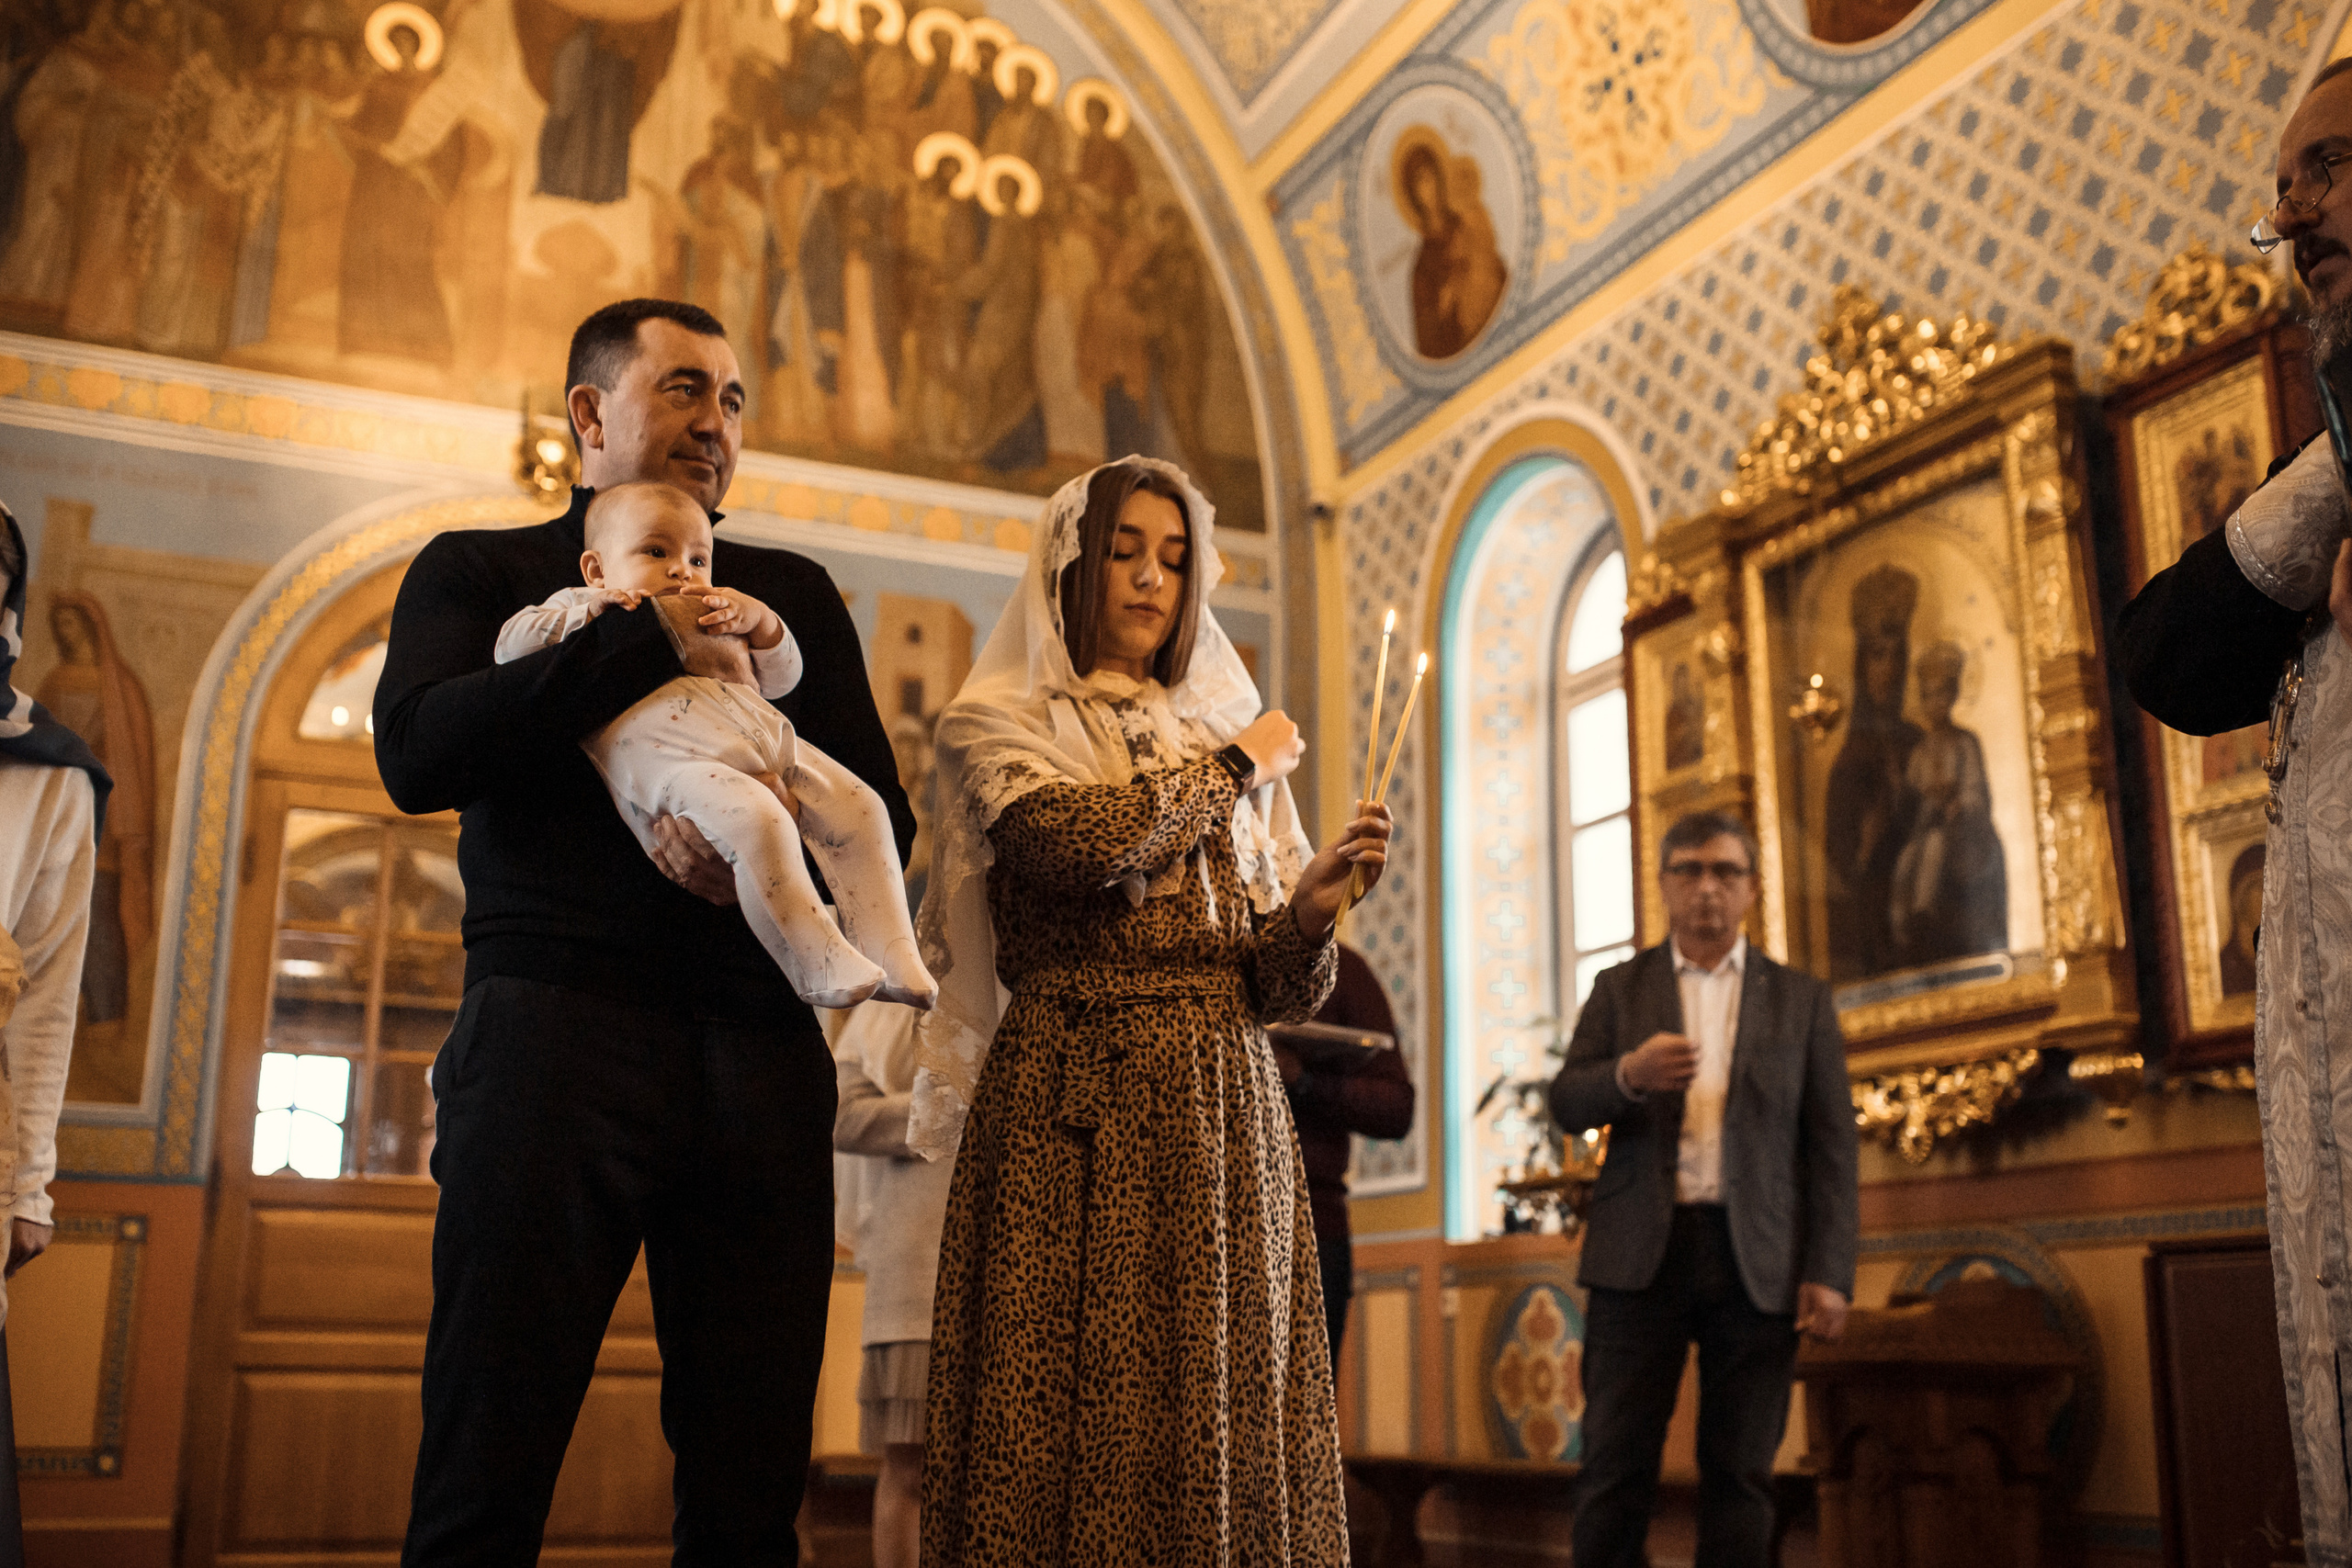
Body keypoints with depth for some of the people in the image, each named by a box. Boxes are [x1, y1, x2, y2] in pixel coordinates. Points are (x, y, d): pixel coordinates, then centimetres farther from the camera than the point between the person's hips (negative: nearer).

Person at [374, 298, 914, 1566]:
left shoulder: (793, 595, 22)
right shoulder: (482, 570, 15)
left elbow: (881, 818, 13)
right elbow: (416, 752, -5)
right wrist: (656, 633, -7)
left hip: (760, 1046, 3)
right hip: (556, 1020, -2)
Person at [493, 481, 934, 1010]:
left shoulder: (716, 620, 40)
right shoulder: (585, 610, 25)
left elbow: (781, 676, 35)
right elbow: (511, 644, 11)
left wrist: (757, 618, 16)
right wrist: (592, 608, 2)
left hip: (767, 745, 7)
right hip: (669, 757, -7)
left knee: (859, 807, -9)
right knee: (755, 821, -35)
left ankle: (890, 952, -9)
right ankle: (818, 964, -30)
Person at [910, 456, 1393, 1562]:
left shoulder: (1225, 740, 19)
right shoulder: (1000, 724, 8)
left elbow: (1271, 987, 14)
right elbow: (1077, 843, -15)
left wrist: (1311, 906, -8)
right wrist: (1230, 768, 0)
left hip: (1225, 1120, 4)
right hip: (1073, 1112, -4)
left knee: (1219, 1424, 2)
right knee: (1073, 1425, -6)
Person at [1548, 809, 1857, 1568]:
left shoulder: (1801, 1000, 11)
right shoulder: (1620, 989, 12)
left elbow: (1831, 1146, 6)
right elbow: (1566, 1106, 2)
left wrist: (1829, 1272, -4)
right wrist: (1628, 1074, -20)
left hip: (1757, 1262, 0)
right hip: (1641, 1252, 0)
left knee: (1740, 1473, 2)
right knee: (1615, 1468, -2)